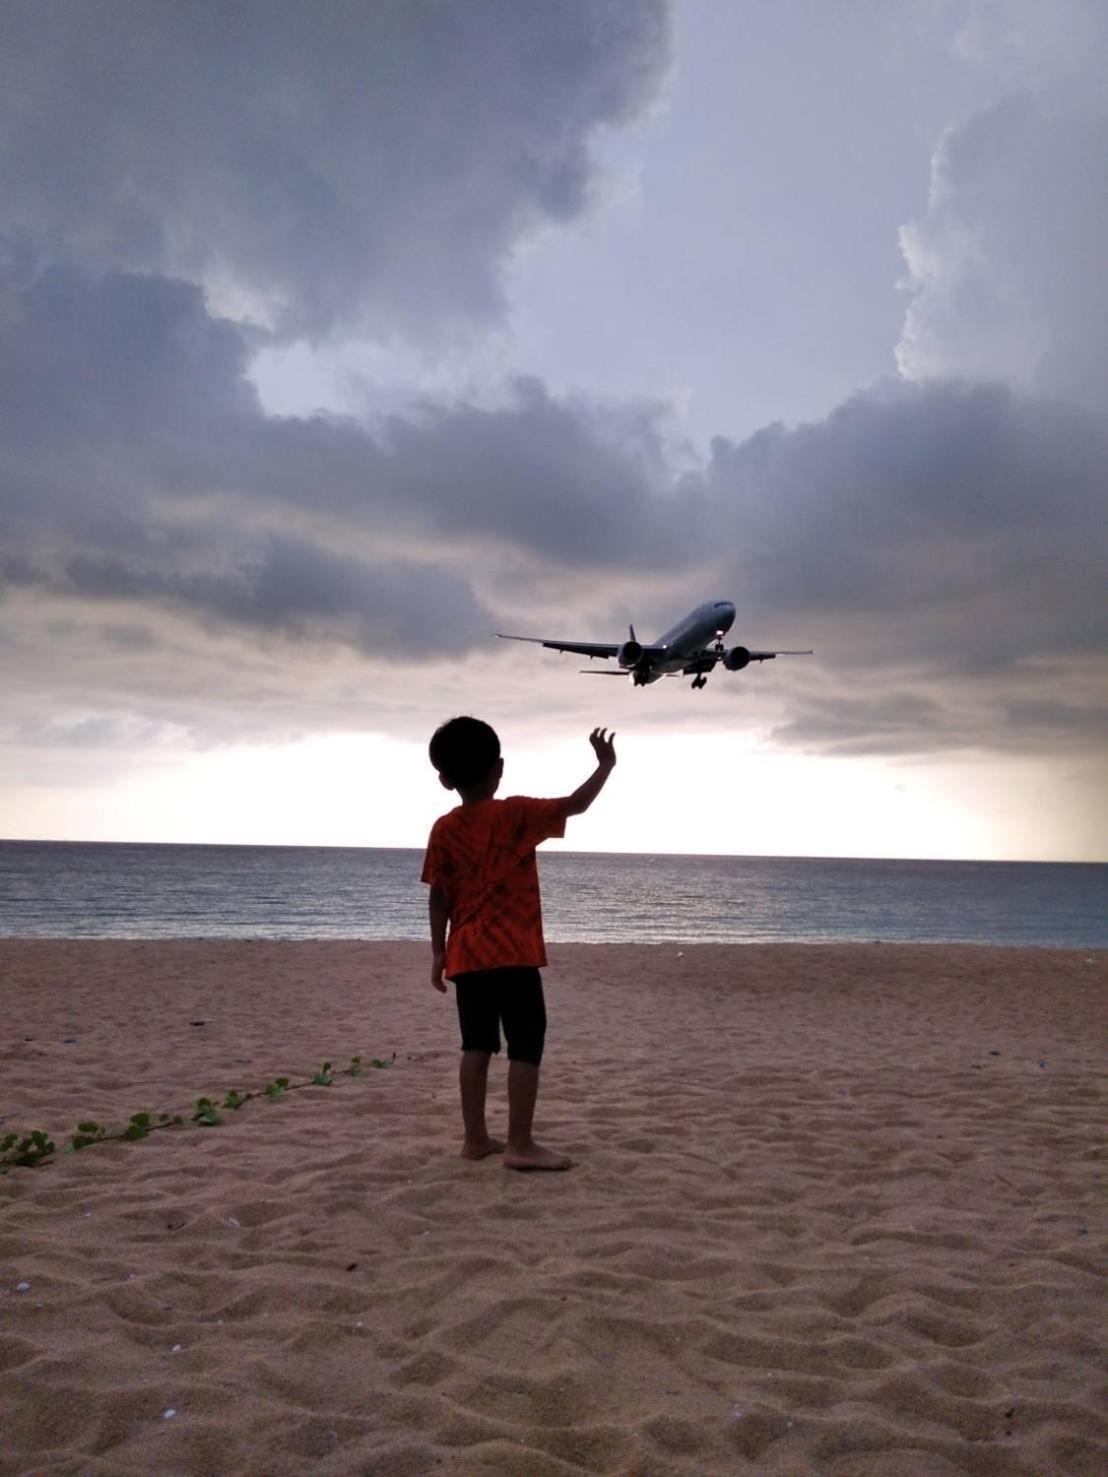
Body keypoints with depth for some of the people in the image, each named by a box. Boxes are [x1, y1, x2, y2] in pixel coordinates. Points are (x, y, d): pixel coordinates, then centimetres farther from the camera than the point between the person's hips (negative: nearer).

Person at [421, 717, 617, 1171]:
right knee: (526, 1044, 0)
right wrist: (605, 764, 10)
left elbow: (438, 896, 5)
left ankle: (475, 1138, 16)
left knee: (477, 1045, 12)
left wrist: (438, 952, 11)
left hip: (466, 955, 5)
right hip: (513, 951, -5)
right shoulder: (516, 814, -7)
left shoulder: (444, 829, 4)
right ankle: (521, 1144, -1)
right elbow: (576, 804, -4)